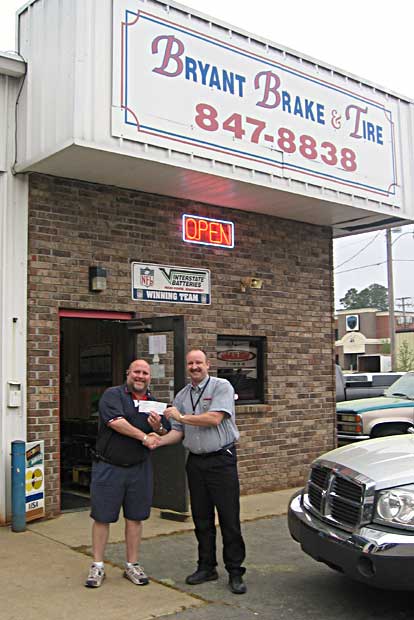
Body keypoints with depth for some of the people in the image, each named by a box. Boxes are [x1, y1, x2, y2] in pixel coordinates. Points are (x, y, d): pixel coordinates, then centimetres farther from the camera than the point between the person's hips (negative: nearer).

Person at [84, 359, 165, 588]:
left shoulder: (154, 403, 11)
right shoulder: (113, 394, -5)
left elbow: (162, 437, 14)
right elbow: (116, 422, -20)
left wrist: (157, 428, -9)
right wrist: (144, 437, -16)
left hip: (139, 468, 4)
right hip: (108, 466, -4)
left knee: (135, 517, 10)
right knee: (102, 517, 3)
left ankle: (132, 565, 22)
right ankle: (97, 566, 16)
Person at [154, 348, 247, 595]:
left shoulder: (222, 387, -6)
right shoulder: (181, 396, 12)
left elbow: (214, 419, -18)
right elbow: (178, 432, 11)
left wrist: (182, 417, -10)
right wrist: (158, 440, -8)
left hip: (222, 460, -5)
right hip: (196, 461, 6)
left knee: (229, 518, -3)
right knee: (201, 519, 11)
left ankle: (235, 571, 6)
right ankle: (207, 567, 23)